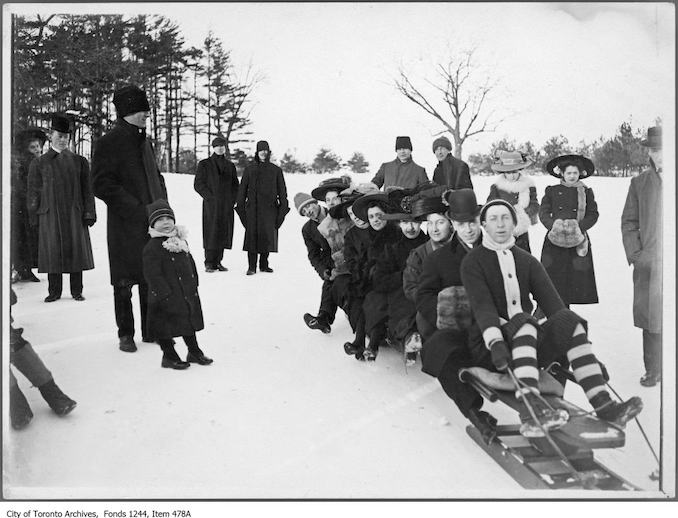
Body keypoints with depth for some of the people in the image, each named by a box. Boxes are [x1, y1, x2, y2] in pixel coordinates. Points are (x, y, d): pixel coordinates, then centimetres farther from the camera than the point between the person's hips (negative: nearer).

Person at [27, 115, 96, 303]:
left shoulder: (79, 161, 10)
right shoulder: (39, 163, 7)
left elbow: (87, 190, 8)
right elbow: (33, 192, 7)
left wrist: (89, 214, 0)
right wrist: (34, 217, 2)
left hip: (75, 215, 1)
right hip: (50, 215, -1)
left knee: (76, 251, 2)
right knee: (53, 253, 2)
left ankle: (76, 291, 11)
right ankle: (54, 291, 13)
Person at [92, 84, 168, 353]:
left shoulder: (143, 141, 16)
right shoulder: (108, 143, -7)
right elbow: (101, 185, -13)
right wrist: (137, 209, -17)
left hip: (152, 222, 7)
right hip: (125, 226, -6)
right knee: (124, 282, 4)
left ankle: (151, 330, 23)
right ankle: (126, 334, 17)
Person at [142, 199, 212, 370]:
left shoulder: (181, 241, 9)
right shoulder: (152, 247, -15)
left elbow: (191, 264, 17)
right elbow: (152, 275, -19)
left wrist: (194, 285, 13)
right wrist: (165, 295, -22)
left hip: (188, 294, 7)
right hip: (167, 298, -7)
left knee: (190, 322, 18)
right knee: (167, 325, 5)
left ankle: (194, 352, 34)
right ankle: (169, 356, 23)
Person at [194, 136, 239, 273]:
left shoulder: (230, 165, 15)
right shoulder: (204, 164, 4)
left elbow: (235, 185, 19)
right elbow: (198, 184, 0)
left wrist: (233, 199, 3)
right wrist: (209, 197, -10)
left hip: (226, 205, 4)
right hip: (211, 205, -4)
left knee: (223, 233, 3)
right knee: (211, 232, -7)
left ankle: (218, 262, 11)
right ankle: (209, 263, -2)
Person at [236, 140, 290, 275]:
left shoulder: (276, 170, 9)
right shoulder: (249, 169, 8)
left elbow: (282, 190, 10)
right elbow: (242, 189, 10)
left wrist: (284, 206, 4)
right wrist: (240, 206, 4)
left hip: (270, 208, 1)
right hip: (253, 207, -1)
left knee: (268, 236, 2)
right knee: (252, 235, -6)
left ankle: (264, 264, 16)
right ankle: (251, 266, -1)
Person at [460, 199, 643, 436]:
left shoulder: (527, 261, 16)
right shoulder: (473, 262, 2)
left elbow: (551, 301, 4)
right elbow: (482, 305, -14)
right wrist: (495, 343, -31)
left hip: (529, 346, 4)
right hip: (491, 352, -4)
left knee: (569, 320, -20)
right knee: (524, 322, -32)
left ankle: (602, 405, -28)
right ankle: (532, 408, -48)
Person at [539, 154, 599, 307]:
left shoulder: (586, 192, 10)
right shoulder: (552, 191, 9)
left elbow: (593, 214, 6)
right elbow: (543, 213, 3)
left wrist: (579, 227, -11)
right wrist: (554, 225, -16)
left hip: (578, 240, 1)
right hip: (555, 240, -1)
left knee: (576, 276, -2)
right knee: (553, 275, -4)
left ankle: (564, 308, 9)